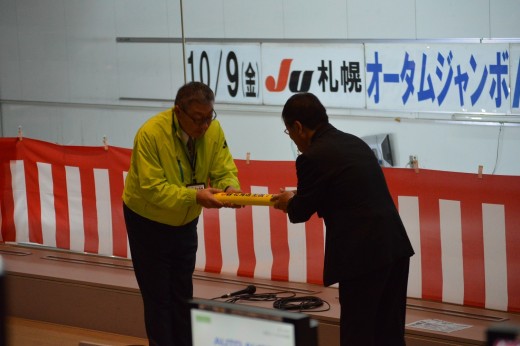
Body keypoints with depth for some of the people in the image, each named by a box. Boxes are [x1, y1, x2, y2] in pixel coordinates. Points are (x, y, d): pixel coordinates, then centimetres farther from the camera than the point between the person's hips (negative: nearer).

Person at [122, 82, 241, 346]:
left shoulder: (213, 130, -15)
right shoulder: (151, 133, -30)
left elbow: (225, 171, -13)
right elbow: (153, 188, -32)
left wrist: (230, 188, -36)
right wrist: (194, 196, -41)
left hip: (185, 222, 5)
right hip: (148, 222, -5)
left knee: (182, 294, 15)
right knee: (158, 296, 1)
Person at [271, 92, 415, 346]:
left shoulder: (312, 157, -9)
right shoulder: (354, 142, 16)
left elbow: (301, 212, 1)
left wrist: (289, 202, 23)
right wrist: (299, 199, 28)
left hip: (364, 255, -8)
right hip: (395, 246, 8)